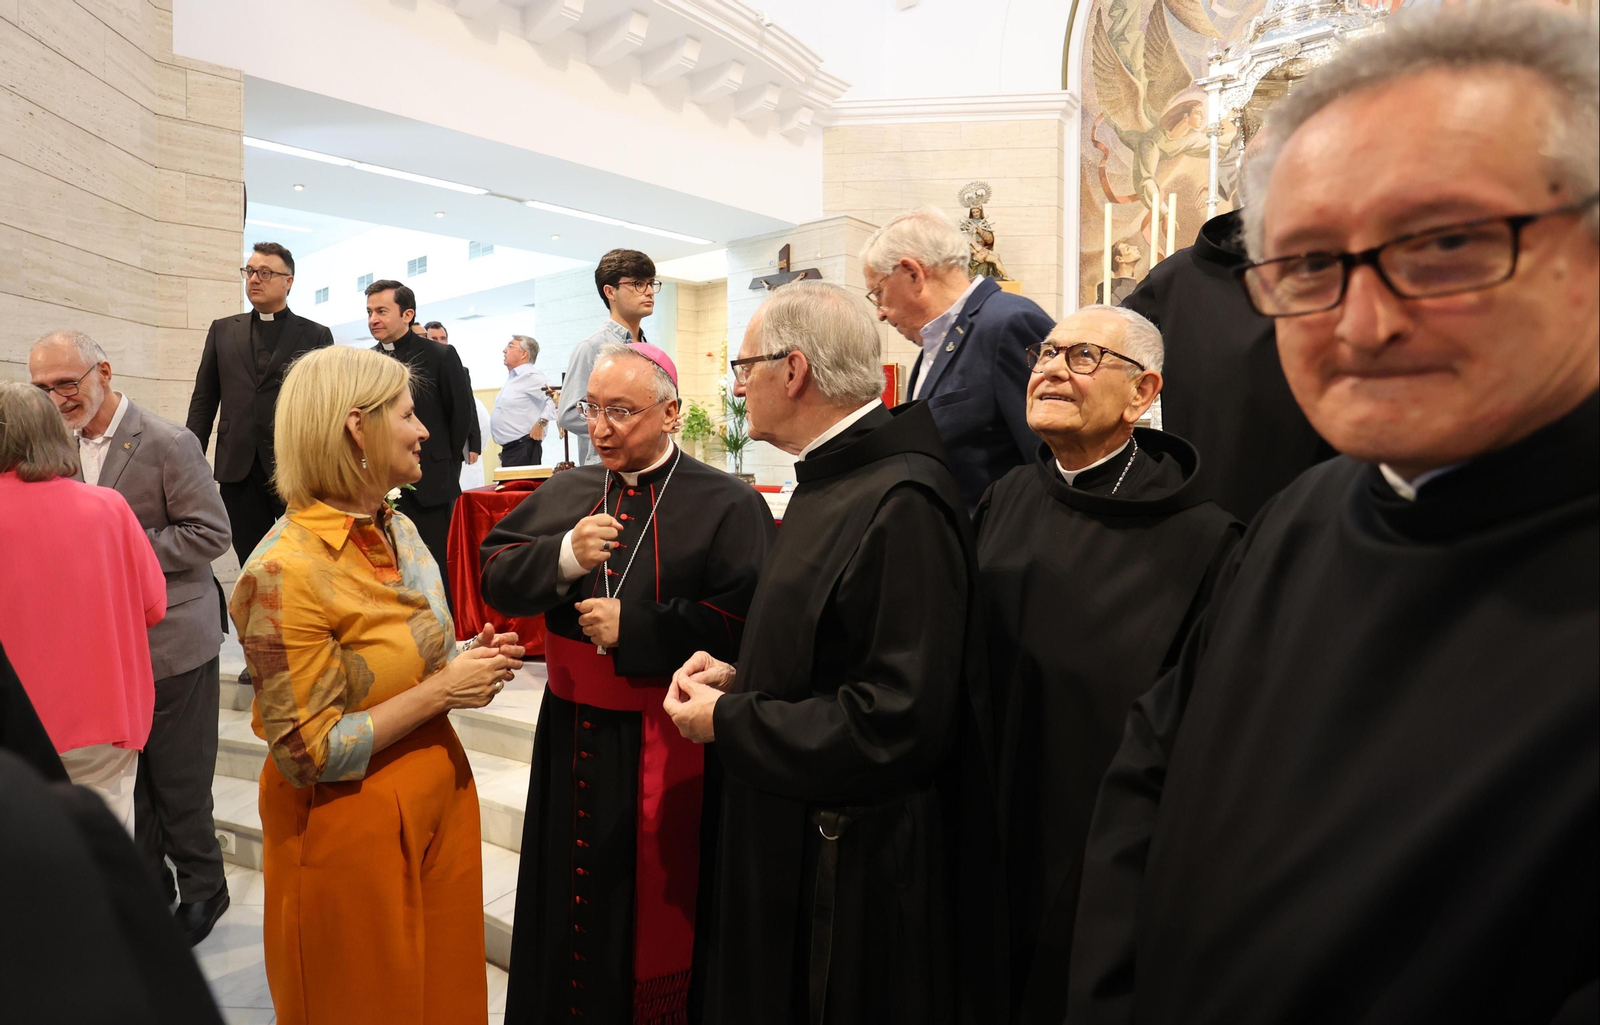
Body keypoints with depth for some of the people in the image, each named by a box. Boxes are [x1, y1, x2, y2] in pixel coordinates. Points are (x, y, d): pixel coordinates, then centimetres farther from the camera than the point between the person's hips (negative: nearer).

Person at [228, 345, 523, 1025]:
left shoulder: (399, 530, 1)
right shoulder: (284, 573, -23)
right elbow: (306, 753, -21)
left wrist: (469, 666, -6)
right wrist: (441, 691, -21)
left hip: (440, 796, 7)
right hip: (351, 827, -7)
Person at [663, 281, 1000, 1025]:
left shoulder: (902, 503, -25)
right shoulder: (832, 479, 7)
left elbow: (895, 725, -28)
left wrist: (725, 722, -18)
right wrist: (743, 679, 1)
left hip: (860, 873, -9)